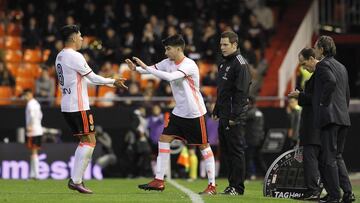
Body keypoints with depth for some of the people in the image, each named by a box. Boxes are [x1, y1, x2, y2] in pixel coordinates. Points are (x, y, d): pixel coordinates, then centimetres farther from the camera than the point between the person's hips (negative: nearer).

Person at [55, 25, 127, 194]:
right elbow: (93, 78, -11)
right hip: (79, 107, -9)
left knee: (84, 141, 14)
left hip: (67, 106, 9)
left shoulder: (60, 56, 14)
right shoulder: (75, 56, -15)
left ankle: (75, 179, 10)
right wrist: (113, 81, 3)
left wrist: (111, 83, 23)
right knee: (89, 142, -5)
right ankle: (76, 180, -8)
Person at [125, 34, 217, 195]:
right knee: (164, 139, 1)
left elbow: (170, 77, -35)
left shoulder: (189, 65, -22)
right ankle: (159, 181, 4)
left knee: (204, 146, -2)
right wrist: (136, 68, -15)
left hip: (195, 113, -8)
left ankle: (212, 186, 3)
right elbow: (151, 69, 5)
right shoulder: (168, 63, 3)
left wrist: (146, 67, -35)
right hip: (179, 112, 8)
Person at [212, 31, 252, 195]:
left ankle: (237, 186, -4)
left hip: (235, 117, -9)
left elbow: (241, 92, -18)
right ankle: (232, 184, 16)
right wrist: (216, 111, 19)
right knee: (226, 150, 11)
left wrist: (234, 116, -21)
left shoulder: (240, 64, -12)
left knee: (236, 150, -6)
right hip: (223, 116, 10)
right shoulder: (223, 63, 18)